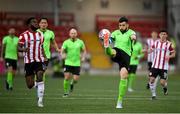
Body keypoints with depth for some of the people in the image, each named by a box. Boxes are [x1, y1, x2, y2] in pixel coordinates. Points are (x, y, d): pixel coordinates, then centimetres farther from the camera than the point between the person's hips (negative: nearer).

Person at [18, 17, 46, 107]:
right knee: (30, 85, -3)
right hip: (28, 61, -2)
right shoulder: (24, 35, -3)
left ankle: (40, 100, -16)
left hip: (39, 60, 2)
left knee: (40, 77, -20)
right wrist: (23, 49, -29)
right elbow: (19, 48, -6)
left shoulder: (40, 35, 12)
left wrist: (44, 57, 9)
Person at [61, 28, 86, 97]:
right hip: (68, 63, -1)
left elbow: (84, 51, 14)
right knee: (67, 78, -10)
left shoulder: (80, 42, 2)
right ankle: (65, 92, 7)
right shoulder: (66, 42, -2)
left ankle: (72, 84, 33)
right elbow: (62, 51, 0)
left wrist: (83, 57, -2)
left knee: (76, 80, -3)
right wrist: (63, 55, -22)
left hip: (77, 63, 1)